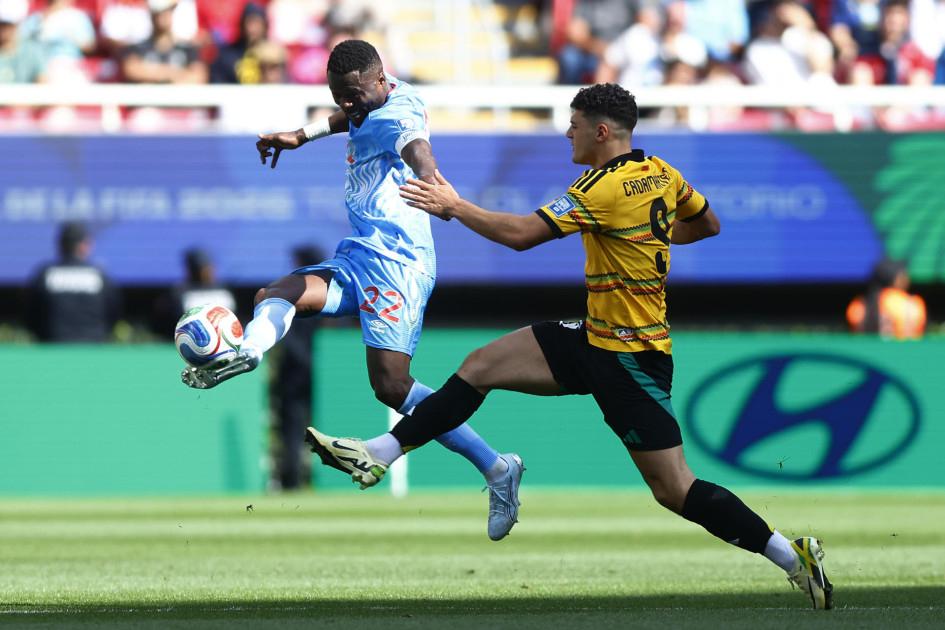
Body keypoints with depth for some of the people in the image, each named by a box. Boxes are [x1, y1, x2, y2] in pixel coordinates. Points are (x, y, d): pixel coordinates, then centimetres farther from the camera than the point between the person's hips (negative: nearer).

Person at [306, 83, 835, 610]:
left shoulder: (606, 188, -21)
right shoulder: (661, 174, 4)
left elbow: (521, 234, -23)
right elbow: (709, 224, 20)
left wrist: (454, 206, -10)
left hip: (629, 358, -10)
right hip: (597, 339, 10)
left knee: (674, 490, -7)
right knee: (481, 366, 4)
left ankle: (791, 555, -1)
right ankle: (379, 454, 5)